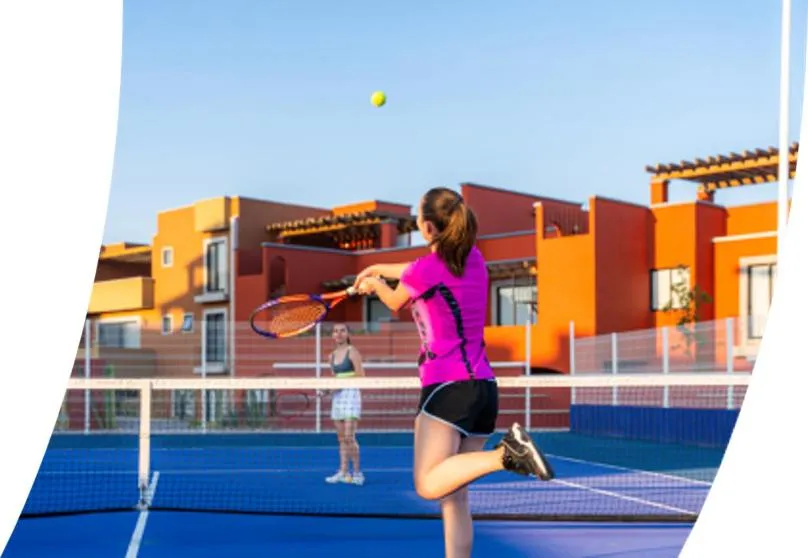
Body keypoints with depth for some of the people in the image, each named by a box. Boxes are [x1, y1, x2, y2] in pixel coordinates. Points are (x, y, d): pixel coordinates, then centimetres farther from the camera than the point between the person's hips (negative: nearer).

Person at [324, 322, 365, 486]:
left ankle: (357, 472, -3)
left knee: (349, 437, -11)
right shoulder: (332, 356, 14)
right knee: (341, 438, 7)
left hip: (351, 394, -6)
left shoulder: (352, 352, -5)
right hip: (337, 396, 6)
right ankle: (343, 472, 11)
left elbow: (360, 377, -10)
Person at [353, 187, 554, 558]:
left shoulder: (425, 271, -9)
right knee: (454, 498, 9)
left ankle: (506, 452, -28)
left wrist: (375, 284, 34)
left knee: (429, 485, -16)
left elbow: (395, 302, 14)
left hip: (448, 386, -8)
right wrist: (378, 268, 38)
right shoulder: (472, 257, 11)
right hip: (483, 386, 8)